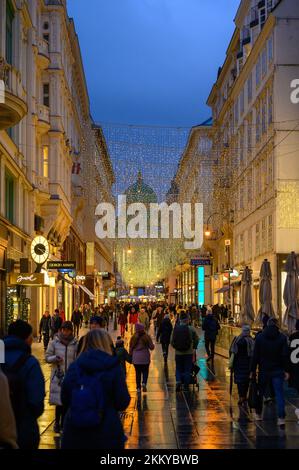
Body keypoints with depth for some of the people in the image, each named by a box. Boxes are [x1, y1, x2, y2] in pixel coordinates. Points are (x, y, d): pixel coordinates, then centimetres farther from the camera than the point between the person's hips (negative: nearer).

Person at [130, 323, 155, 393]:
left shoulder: (133, 338, -1)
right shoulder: (146, 337, -6)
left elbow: (131, 349, 4)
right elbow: (152, 347, -2)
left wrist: (131, 357, 15)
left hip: (136, 358, 1)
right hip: (145, 358, -1)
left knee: (138, 373, 10)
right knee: (145, 371, 12)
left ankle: (138, 388, 9)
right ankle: (144, 383, -13)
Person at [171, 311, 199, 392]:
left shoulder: (176, 328, -8)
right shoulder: (191, 328, -12)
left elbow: (172, 340, -4)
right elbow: (196, 339, -4)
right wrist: (194, 347, 13)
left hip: (178, 353, 1)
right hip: (189, 352, -1)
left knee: (178, 369, 16)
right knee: (187, 370, 11)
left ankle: (178, 381, -7)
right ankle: (186, 386, 14)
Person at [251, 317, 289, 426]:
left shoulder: (259, 337, -2)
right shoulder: (282, 337, -4)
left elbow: (255, 356, -2)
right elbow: (285, 356, -6)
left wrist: (253, 370, 2)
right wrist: (286, 370, -1)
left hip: (264, 370, 1)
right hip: (278, 370, -1)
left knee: (261, 392, 16)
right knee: (279, 393, -1)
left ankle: (258, 414, 26)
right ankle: (281, 417, -10)